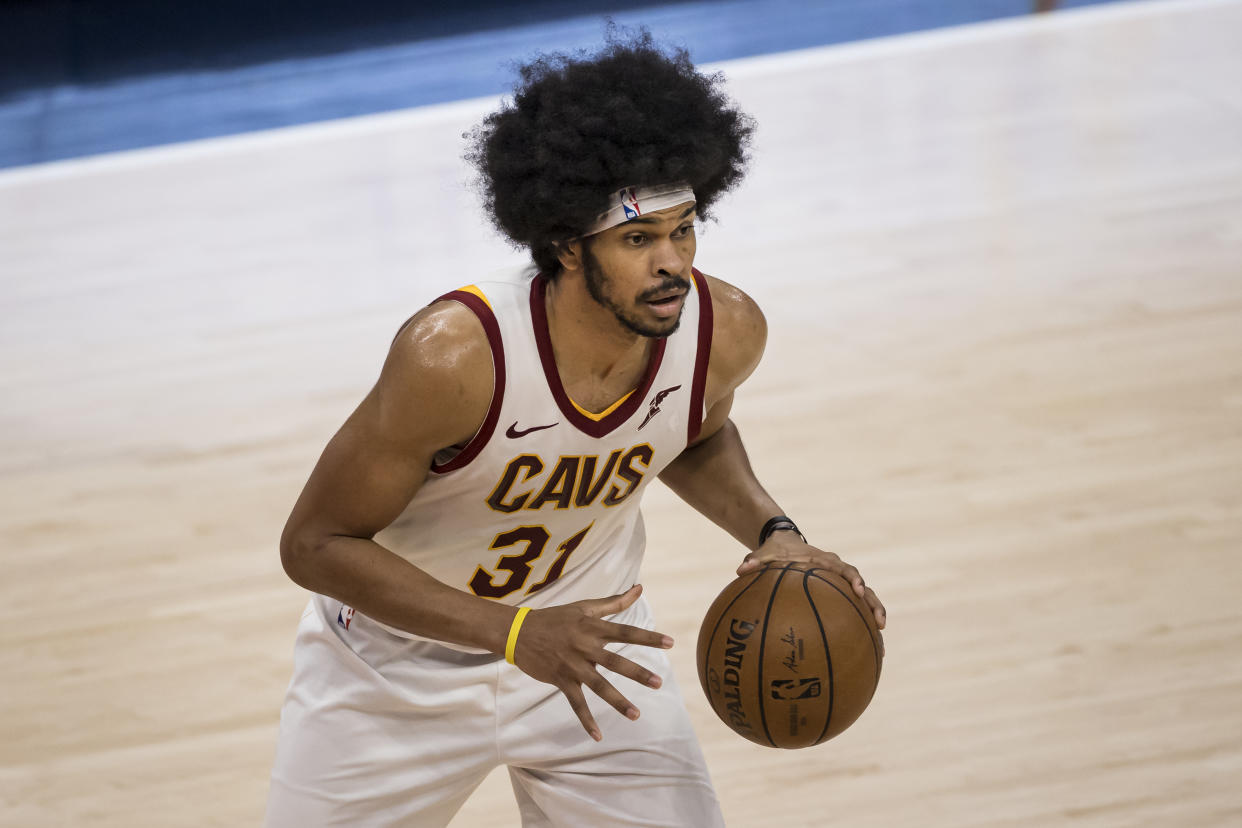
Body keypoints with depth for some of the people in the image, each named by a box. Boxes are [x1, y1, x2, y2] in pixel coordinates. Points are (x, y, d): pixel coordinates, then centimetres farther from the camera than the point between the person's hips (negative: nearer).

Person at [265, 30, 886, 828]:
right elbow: (316, 544, -26)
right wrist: (516, 635, -34)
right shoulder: (454, 356, -36)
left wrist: (772, 533, -13)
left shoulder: (726, 332, -20)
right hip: (401, 664, -3)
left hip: (587, 633, 3)